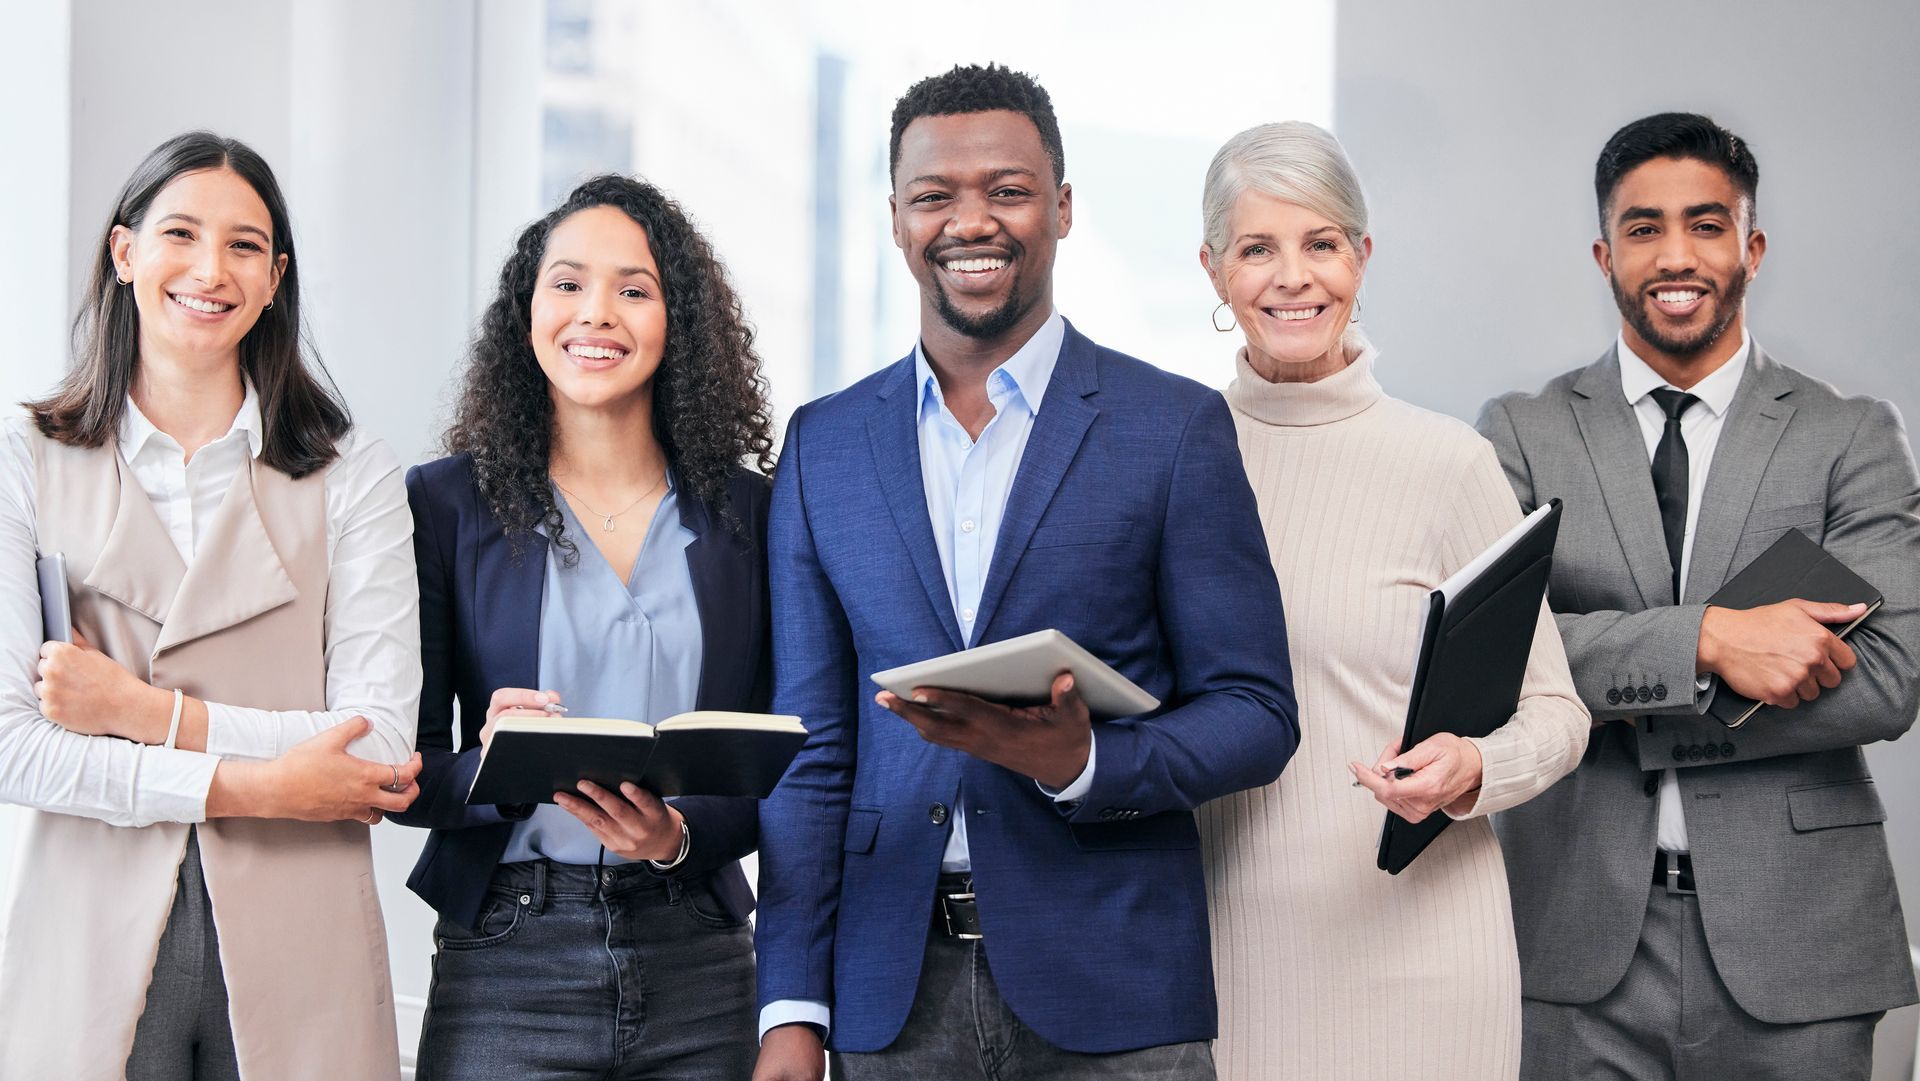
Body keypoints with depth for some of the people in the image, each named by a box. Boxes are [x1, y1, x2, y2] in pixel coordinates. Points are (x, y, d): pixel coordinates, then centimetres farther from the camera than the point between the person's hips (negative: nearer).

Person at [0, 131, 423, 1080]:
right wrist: (244, 785, -13)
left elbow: (381, 747, -5)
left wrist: (149, 713, -11)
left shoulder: (354, 480, 4)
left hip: (297, 964, 0)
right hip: (94, 953, 0)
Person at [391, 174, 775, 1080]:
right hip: (507, 963, -1)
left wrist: (681, 835, -14)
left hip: (699, 966, 2)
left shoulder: (747, 511, 7)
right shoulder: (446, 503, 3)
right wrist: (489, 770, -19)